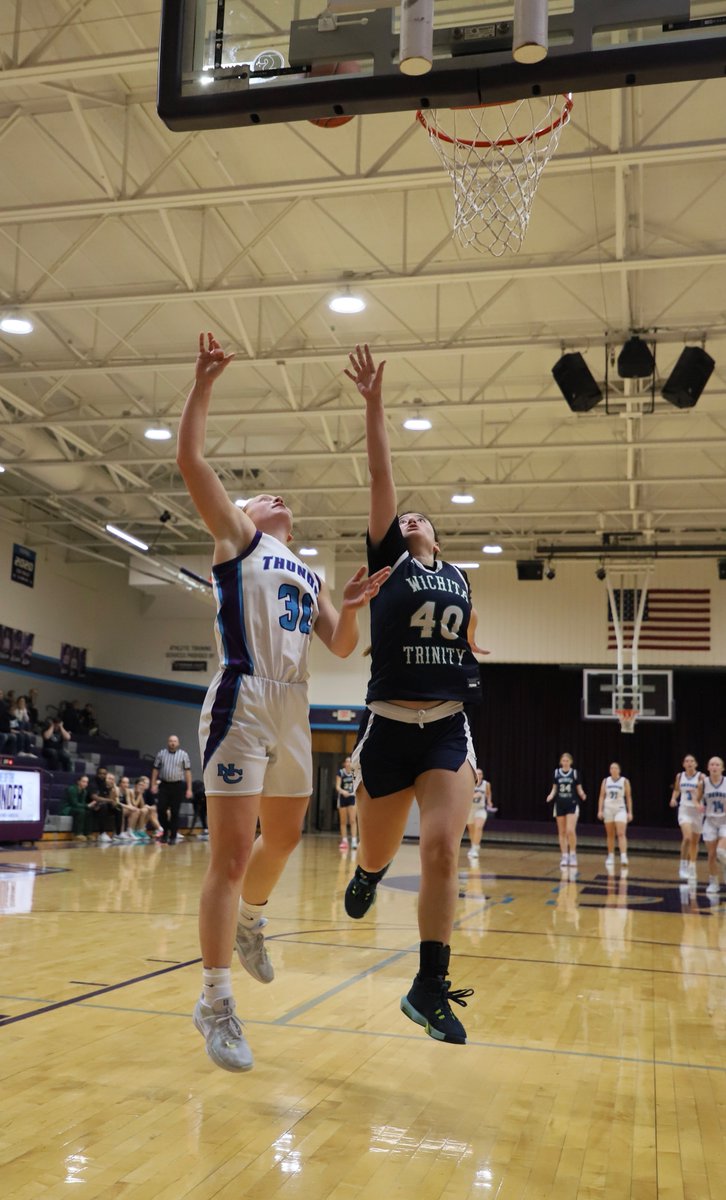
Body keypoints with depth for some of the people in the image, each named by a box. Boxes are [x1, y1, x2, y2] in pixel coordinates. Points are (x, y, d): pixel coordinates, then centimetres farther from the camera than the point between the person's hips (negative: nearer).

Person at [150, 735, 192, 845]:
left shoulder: (183, 754, 1)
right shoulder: (161, 753, 7)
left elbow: (188, 771, 0)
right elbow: (155, 770, 11)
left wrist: (189, 789, -5)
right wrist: (153, 785, 2)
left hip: (178, 786, -2)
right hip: (164, 785, 2)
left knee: (175, 812, 1)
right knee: (161, 809, -5)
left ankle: (173, 837, 10)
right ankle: (165, 832, 18)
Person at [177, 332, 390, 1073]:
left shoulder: (307, 575, 23)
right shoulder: (235, 536, 7)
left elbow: (341, 647, 17)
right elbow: (189, 460, -4)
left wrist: (351, 607, -1)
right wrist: (203, 384, -5)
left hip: (293, 709, 7)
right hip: (243, 702, -7)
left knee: (282, 840, 19)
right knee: (231, 853, -7)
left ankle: (249, 923, 46)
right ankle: (215, 1002, 2)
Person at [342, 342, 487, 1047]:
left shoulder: (458, 579, 15)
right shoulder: (389, 561, 5)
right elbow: (380, 477, -3)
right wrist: (374, 402, -7)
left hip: (448, 727, 2)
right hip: (389, 725, -2)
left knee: (442, 847, -14)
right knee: (377, 852, 10)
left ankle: (430, 988, -4)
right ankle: (367, 874, 50)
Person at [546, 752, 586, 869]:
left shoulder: (575, 773, -1)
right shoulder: (556, 772, 3)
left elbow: (579, 789, 2)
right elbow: (554, 788, 9)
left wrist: (582, 795, -19)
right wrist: (551, 796, -10)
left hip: (572, 805, -3)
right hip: (560, 805, 3)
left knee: (570, 830, -14)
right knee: (562, 832, 7)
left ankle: (573, 854, 2)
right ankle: (564, 856, 14)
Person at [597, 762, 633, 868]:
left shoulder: (624, 781, 0)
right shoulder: (606, 781, 6)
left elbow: (629, 797, 2)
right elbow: (601, 796, 7)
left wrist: (630, 812, -2)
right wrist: (600, 810, -1)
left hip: (620, 809, -3)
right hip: (608, 809, 3)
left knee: (621, 834, -15)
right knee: (610, 835, 8)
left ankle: (624, 857, -22)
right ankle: (611, 857, 17)